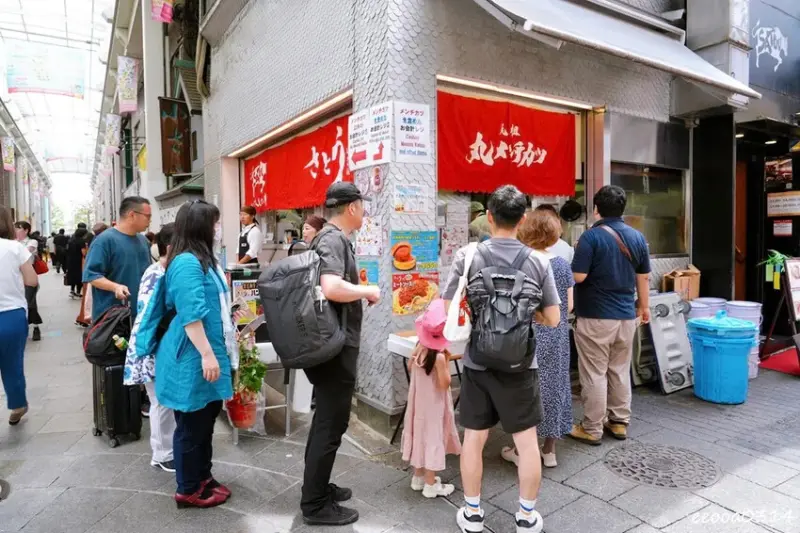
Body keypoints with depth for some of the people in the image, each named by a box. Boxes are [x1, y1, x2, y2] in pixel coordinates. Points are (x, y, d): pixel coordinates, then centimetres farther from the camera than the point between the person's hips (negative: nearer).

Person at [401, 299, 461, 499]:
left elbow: (410, 368, 12)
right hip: (433, 404, -7)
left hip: (418, 400, 7)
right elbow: (445, 384, -20)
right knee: (432, 437, 5)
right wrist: (447, 361, -13)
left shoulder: (419, 347, -4)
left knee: (421, 434, 18)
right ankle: (430, 485, 17)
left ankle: (418, 477, 33)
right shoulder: (438, 356, -25)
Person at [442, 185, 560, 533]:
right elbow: (552, 319, -1)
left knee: (473, 439, 13)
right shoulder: (538, 261, -6)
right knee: (527, 441, 14)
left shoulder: (467, 257, -9)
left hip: (478, 363, 0)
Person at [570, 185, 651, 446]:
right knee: (621, 371, 16)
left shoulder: (592, 236, -13)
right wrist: (644, 306, 22)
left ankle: (592, 429, 11)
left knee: (594, 374, 2)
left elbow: (578, 276, -18)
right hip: (626, 315, 6)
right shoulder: (637, 237, 6)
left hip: (596, 316, -6)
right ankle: (619, 422, 27)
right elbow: (643, 277, 11)